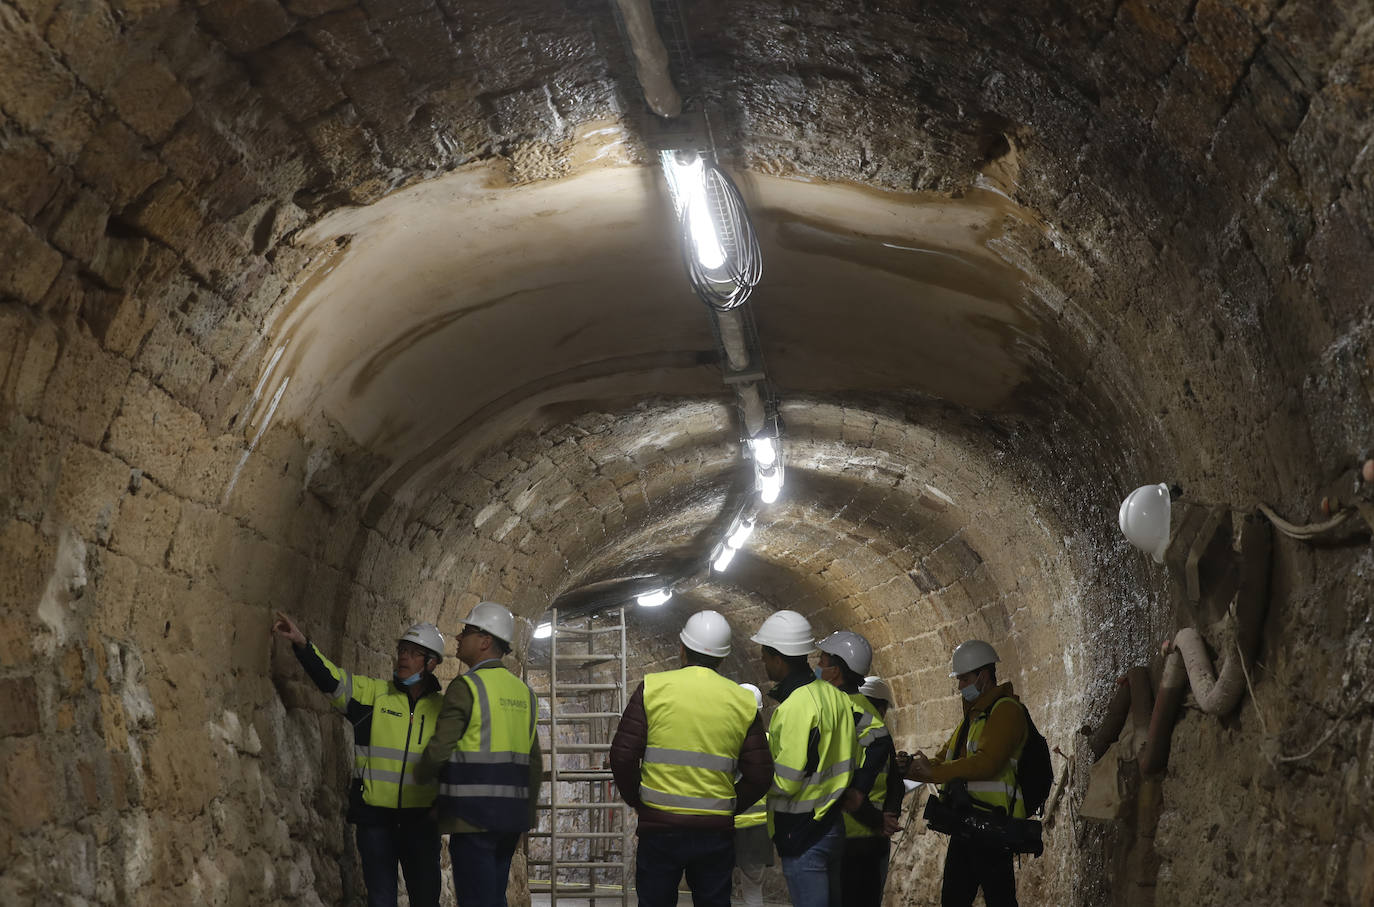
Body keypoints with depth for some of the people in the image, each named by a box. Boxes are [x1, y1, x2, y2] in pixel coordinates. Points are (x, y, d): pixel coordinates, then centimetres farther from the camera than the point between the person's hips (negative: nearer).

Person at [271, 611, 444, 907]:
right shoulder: (373, 694, 1)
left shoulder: (442, 709, 4)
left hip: (421, 819, 1)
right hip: (375, 816, 0)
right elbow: (330, 678, -11)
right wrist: (301, 643, -26)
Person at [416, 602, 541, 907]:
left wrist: (418, 776, 9)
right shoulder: (523, 691, 14)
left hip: (473, 815, -7)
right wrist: (526, 813, 22)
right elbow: (535, 764, 16)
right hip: (511, 814, 7)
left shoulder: (466, 686, -9)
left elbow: (439, 749, -12)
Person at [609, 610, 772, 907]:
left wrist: (637, 800, 10)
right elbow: (760, 776, 3)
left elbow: (623, 756, -6)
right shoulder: (743, 702, 2)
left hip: (659, 827, -2)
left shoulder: (653, 688, -4)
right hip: (717, 831, 2)